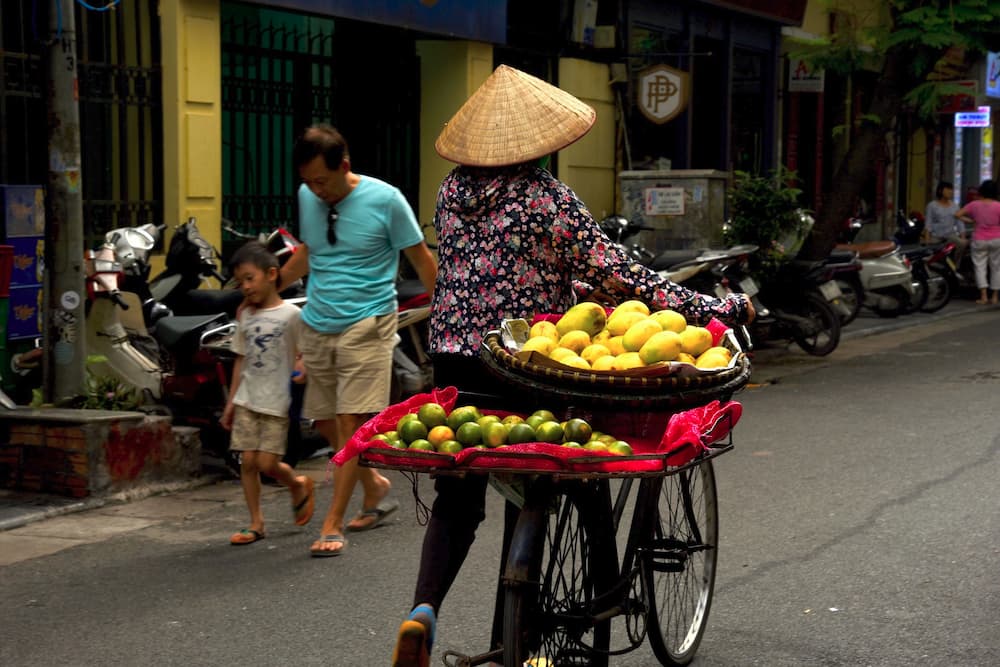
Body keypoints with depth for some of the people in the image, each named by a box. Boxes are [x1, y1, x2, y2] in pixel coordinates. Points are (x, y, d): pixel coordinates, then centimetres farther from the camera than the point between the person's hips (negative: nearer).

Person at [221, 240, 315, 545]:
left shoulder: (291, 314, -6)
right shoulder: (245, 317, 10)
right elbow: (241, 360, 15)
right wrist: (231, 401, 14)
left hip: (276, 402, -5)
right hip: (247, 400, 5)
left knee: (267, 462, -8)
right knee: (247, 461, 0)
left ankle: (299, 485, 24)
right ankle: (256, 523, 10)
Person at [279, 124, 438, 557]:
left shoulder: (385, 199, -9)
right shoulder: (307, 198, 6)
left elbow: (421, 259, -1)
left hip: (366, 326, -6)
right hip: (316, 326, 6)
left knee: (351, 423, -9)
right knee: (326, 423, 10)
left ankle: (333, 525, -5)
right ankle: (375, 487, 34)